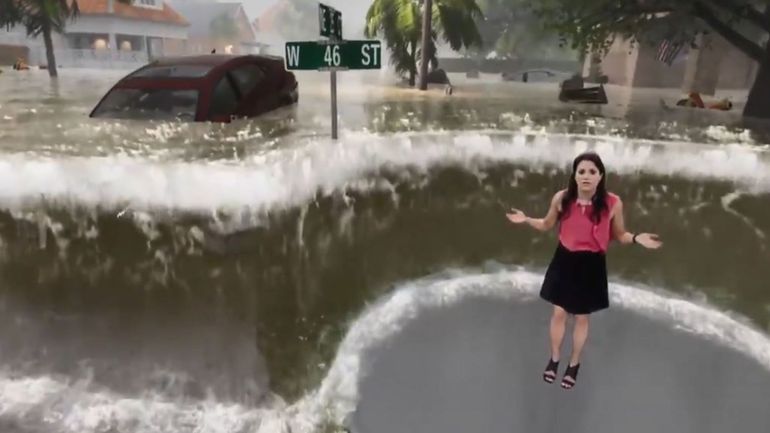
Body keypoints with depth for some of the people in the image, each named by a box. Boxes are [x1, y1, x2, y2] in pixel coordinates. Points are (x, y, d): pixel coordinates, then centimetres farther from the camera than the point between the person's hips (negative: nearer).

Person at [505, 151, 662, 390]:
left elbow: (619, 235, -1)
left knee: (582, 317, 14)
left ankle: (574, 364, 37)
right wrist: (526, 220, -11)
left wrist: (636, 238, -21)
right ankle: (554, 359, 37)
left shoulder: (613, 203, -16)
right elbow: (547, 225, 5)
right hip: (564, 261, 1)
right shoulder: (561, 198, -12)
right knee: (559, 313, 12)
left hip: (591, 265, -1)